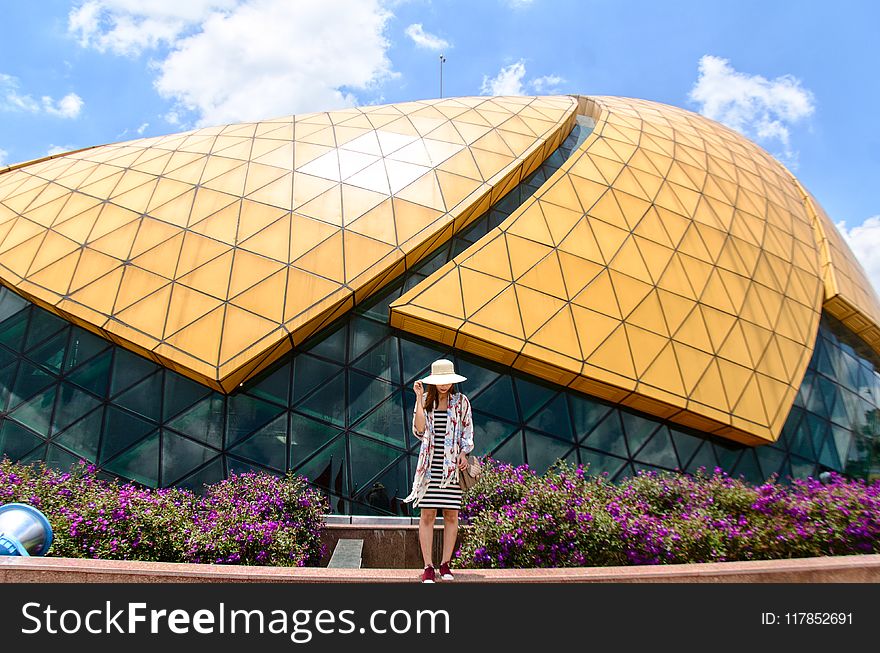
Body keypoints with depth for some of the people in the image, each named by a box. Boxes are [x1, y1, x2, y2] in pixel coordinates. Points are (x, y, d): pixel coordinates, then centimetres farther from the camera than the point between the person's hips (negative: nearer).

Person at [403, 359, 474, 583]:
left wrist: (464, 453, -6)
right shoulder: (425, 401, 7)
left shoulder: (461, 401, 7)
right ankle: (428, 566, 4)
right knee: (427, 514, -2)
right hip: (430, 463, 0)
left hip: (452, 464, 0)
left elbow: (468, 432, 11)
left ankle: (445, 564, 14)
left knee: (451, 515, 2)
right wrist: (419, 399, -8)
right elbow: (419, 431, -5)